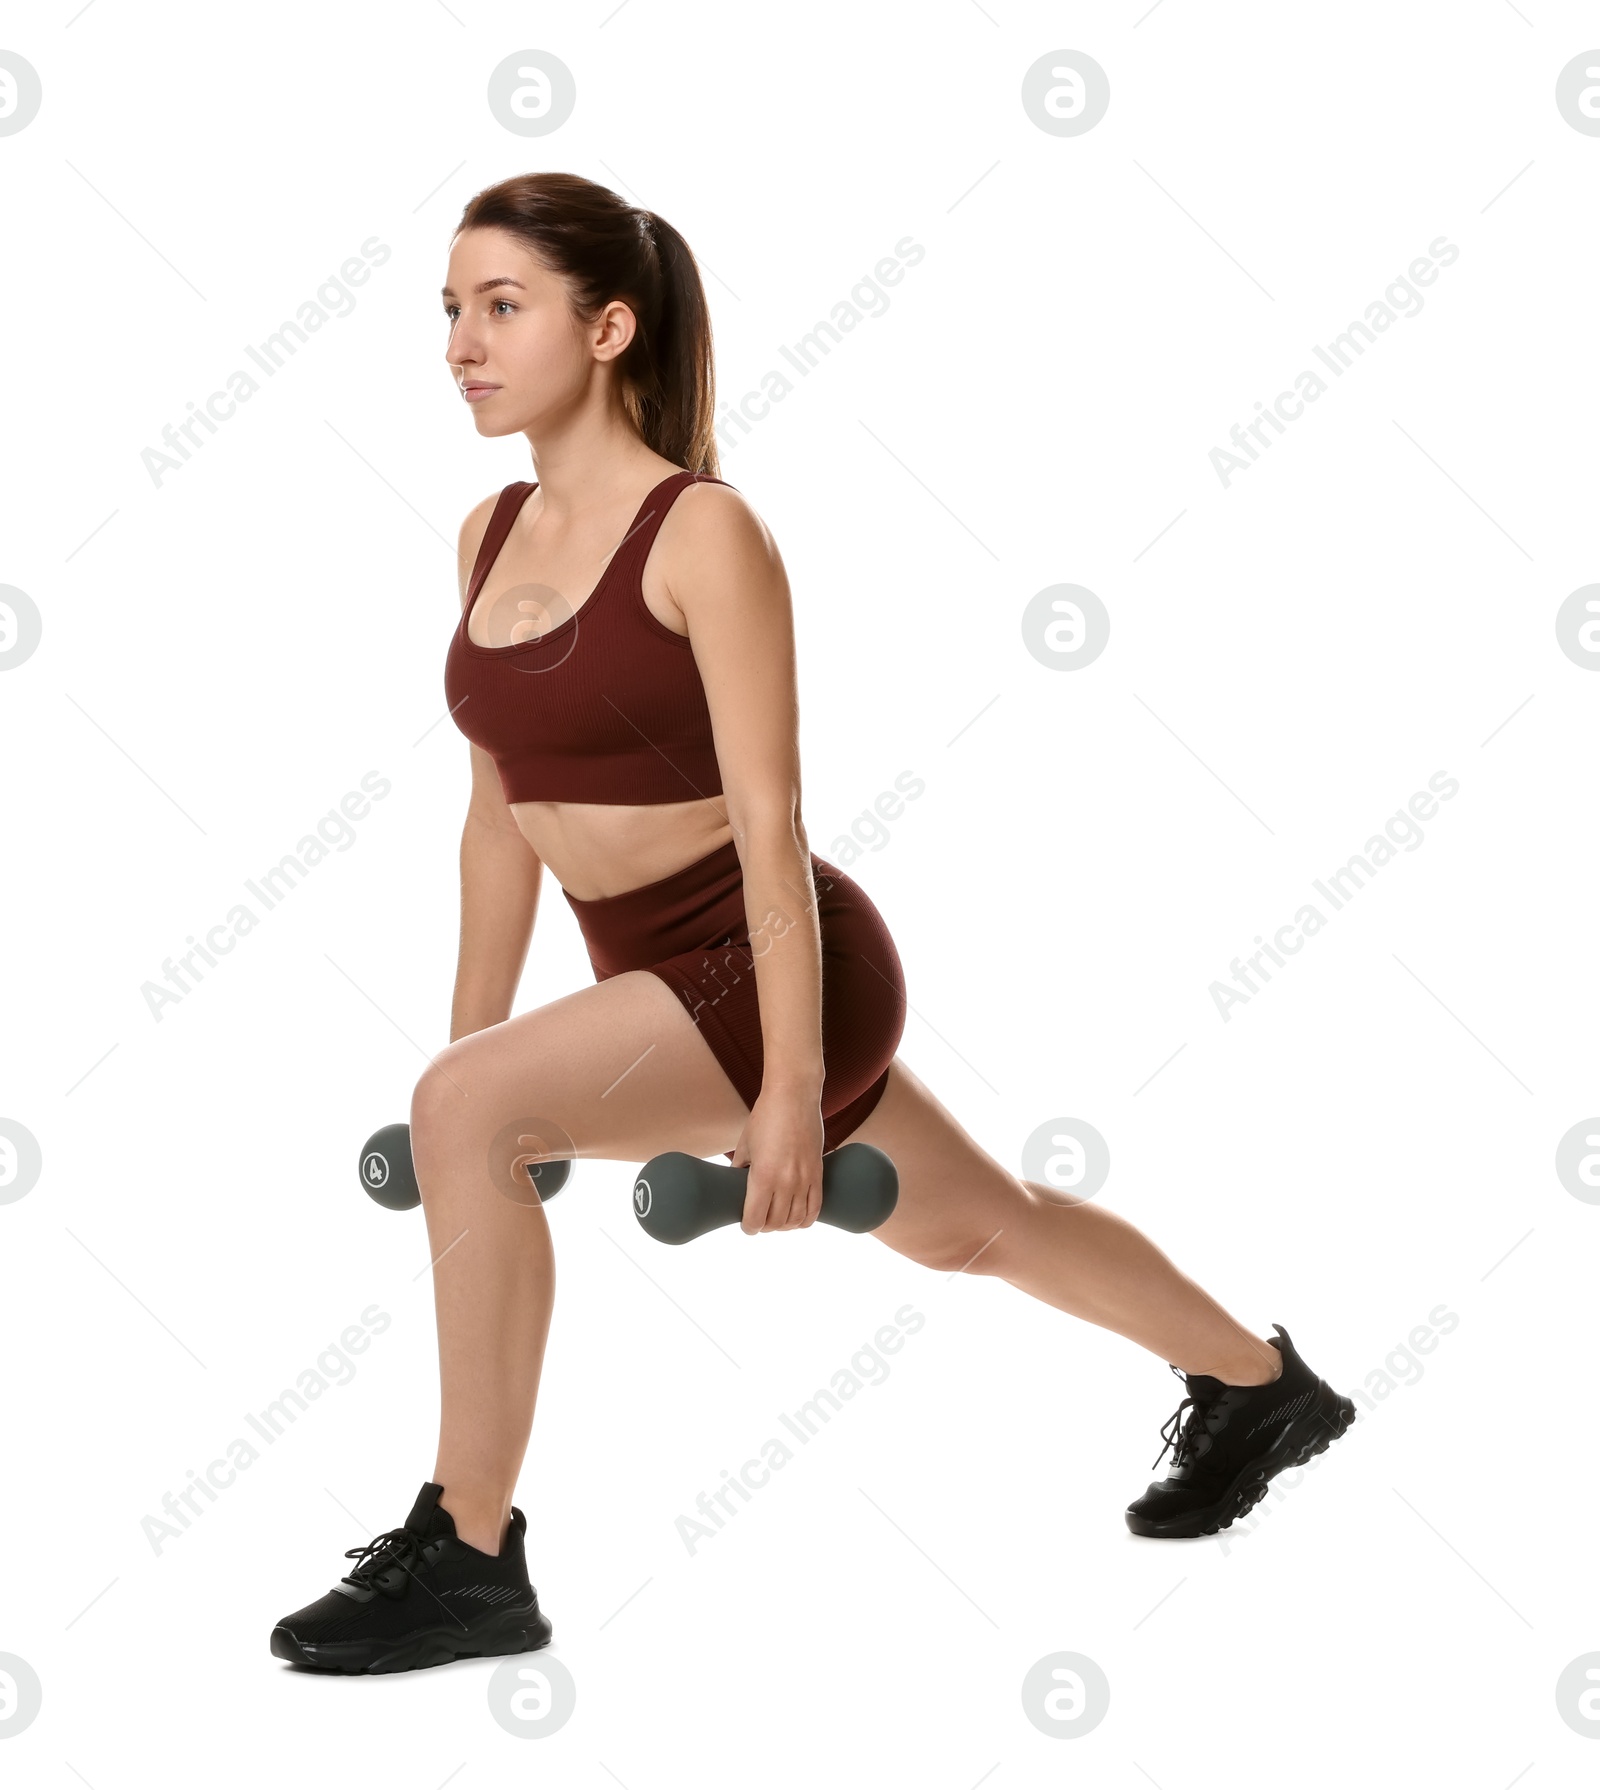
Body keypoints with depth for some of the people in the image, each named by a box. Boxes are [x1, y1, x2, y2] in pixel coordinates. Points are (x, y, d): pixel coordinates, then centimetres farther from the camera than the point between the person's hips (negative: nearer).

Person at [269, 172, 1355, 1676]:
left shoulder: (705, 534, -17)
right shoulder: (491, 535, 5)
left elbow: (770, 824, -19)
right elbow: (501, 812, 10)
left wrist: (792, 1084, -21)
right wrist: (474, 1036, 11)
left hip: (767, 965, -9)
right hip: (663, 978, 9)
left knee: (465, 1114, -27)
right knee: (974, 1229, 24)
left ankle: (469, 1556, -12)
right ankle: (1261, 1385, 47)